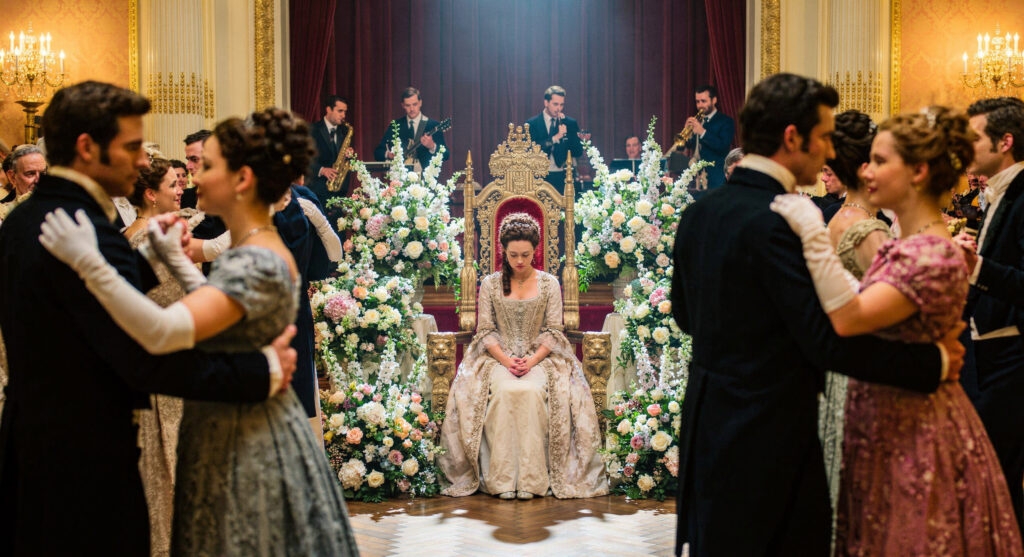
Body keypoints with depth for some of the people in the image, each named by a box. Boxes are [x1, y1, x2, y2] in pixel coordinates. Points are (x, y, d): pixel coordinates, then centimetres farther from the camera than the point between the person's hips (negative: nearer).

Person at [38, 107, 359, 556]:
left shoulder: (257, 265, -25)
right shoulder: (257, 251, 6)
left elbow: (164, 333, -37)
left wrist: (88, 262, -35)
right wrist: (175, 259, 17)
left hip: (244, 448, -10)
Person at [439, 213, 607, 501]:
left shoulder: (549, 284, 8)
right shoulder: (490, 284, 9)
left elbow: (554, 331, 3)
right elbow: (485, 331, 4)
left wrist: (532, 360, -14)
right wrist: (506, 360, -13)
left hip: (539, 356, 0)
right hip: (499, 357, 1)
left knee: (532, 391, -34)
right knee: (504, 391, -33)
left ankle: (532, 479, -30)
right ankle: (502, 479, -31)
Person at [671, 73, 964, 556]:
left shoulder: (699, 212, 6)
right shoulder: (775, 223, -21)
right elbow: (830, 342, -22)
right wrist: (936, 361, -11)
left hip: (707, 421, 9)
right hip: (765, 437, -9)